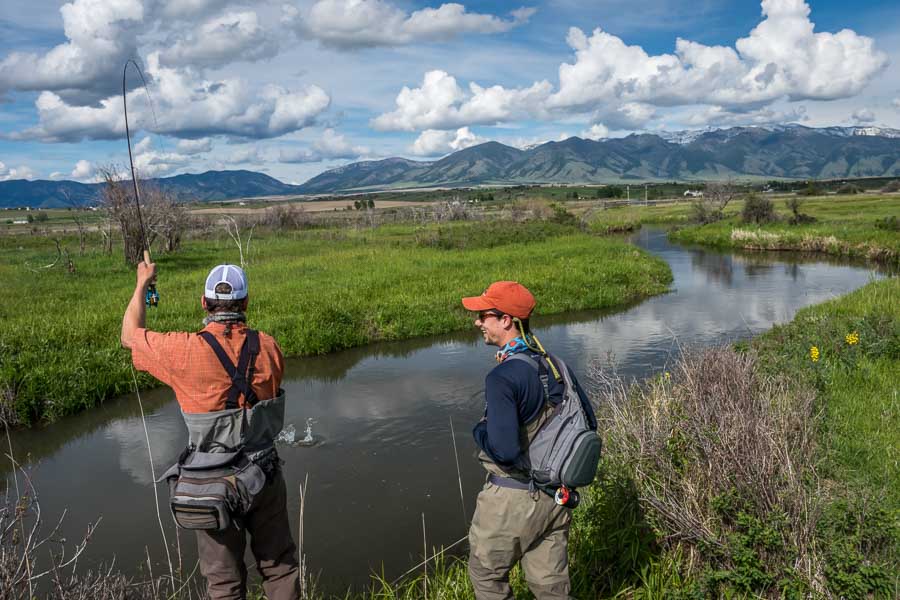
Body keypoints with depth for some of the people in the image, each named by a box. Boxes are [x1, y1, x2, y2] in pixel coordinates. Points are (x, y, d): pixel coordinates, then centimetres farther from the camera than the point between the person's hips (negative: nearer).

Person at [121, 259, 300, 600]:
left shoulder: (186, 351, -17)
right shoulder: (267, 347, -10)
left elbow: (129, 337, 1)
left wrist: (142, 284, 14)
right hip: (266, 477, 2)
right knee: (279, 565, 19)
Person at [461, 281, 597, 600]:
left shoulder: (502, 377, -23)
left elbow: (504, 450, -30)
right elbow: (589, 423, 9)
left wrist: (480, 430, -10)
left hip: (513, 498, -7)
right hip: (557, 496, 7)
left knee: (486, 573, 18)